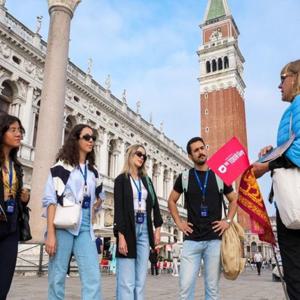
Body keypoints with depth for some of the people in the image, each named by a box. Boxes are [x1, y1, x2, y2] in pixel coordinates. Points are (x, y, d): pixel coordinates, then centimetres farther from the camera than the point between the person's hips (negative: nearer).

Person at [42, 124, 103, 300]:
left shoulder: (93, 170, 15)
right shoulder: (62, 165, 0)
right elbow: (51, 199, -7)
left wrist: (93, 210, 8)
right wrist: (50, 233, -15)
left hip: (85, 228, 5)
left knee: (93, 279, -4)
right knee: (57, 278, 1)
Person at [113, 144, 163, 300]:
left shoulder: (146, 180, 17)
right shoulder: (121, 179, 0)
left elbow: (154, 204, 16)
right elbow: (118, 208, -8)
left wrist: (157, 228, 6)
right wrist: (121, 236, -16)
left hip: (144, 230, 5)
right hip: (128, 230, -5)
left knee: (140, 281, 6)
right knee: (127, 282, -7)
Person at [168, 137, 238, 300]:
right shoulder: (184, 177, 4)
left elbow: (234, 200, 17)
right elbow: (171, 201, 14)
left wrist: (228, 221, 4)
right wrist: (179, 222, 4)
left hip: (214, 239, 1)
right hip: (192, 240, 0)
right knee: (185, 286, -4)